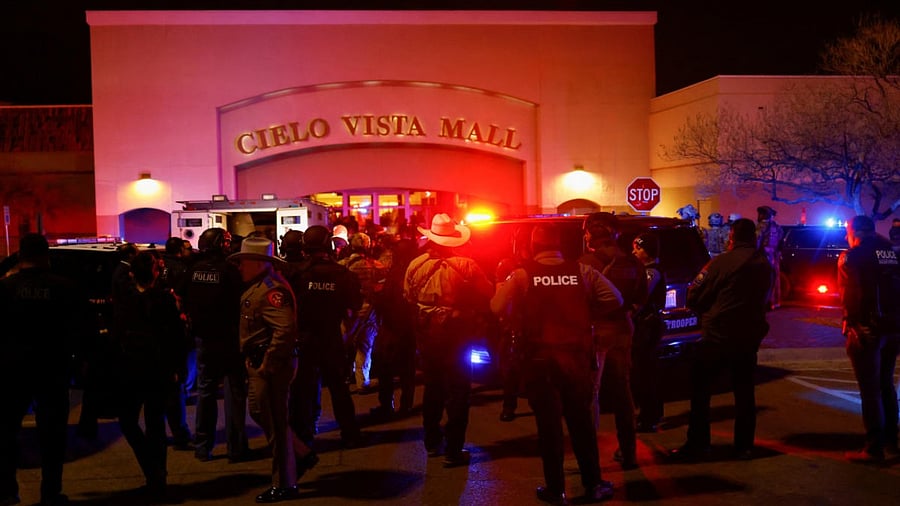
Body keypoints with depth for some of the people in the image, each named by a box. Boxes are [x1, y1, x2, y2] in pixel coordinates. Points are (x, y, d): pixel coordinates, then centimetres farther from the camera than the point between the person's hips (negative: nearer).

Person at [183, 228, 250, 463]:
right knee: (235, 391, 4)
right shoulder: (229, 270, -16)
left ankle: (202, 447, 20)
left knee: (205, 390, 14)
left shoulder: (193, 271, -2)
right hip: (228, 338, -4)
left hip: (204, 338, 5)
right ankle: (236, 448, 7)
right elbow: (239, 304, -13)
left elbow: (186, 304, 7)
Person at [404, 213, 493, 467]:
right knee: (457, 392, 5)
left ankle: (432, 442, 31)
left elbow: (408, 297, 3)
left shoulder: (416, 265, -9)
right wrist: (473, 316, 8)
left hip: (427, 333, 4)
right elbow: (487, 296, -9)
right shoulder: (467, 265, -18)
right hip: (458, 334, -4)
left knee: (432, 387, 20)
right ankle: (453, 451, 7)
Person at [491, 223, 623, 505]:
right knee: (581, 421, 15)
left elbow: (499, 308, -14)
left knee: (549, 423, 7)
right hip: (576, 356, 2)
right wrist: (583, 310, 10)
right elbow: (614, 300, -3)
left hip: (540, 358, -2)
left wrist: (523, 318, 6)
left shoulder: (522, 275, -7)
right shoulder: (582, 271, -1)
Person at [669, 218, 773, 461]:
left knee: (700, 389, 5)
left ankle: (697, 444, 5)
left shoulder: (721, 262, -12)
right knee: (744, 391, 14)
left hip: (718, 335, -5)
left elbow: (694, 298, -7)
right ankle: (744, 446, 17)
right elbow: (764, 300, 17)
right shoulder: (764, 265, 5)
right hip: (749, 336, 5)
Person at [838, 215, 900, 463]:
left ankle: (874, 449, 5)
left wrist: (850, 322, -4)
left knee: (870, 390, 0)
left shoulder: (852, 257, -10)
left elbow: (850, 295, -16)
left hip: (867, 330, -6)